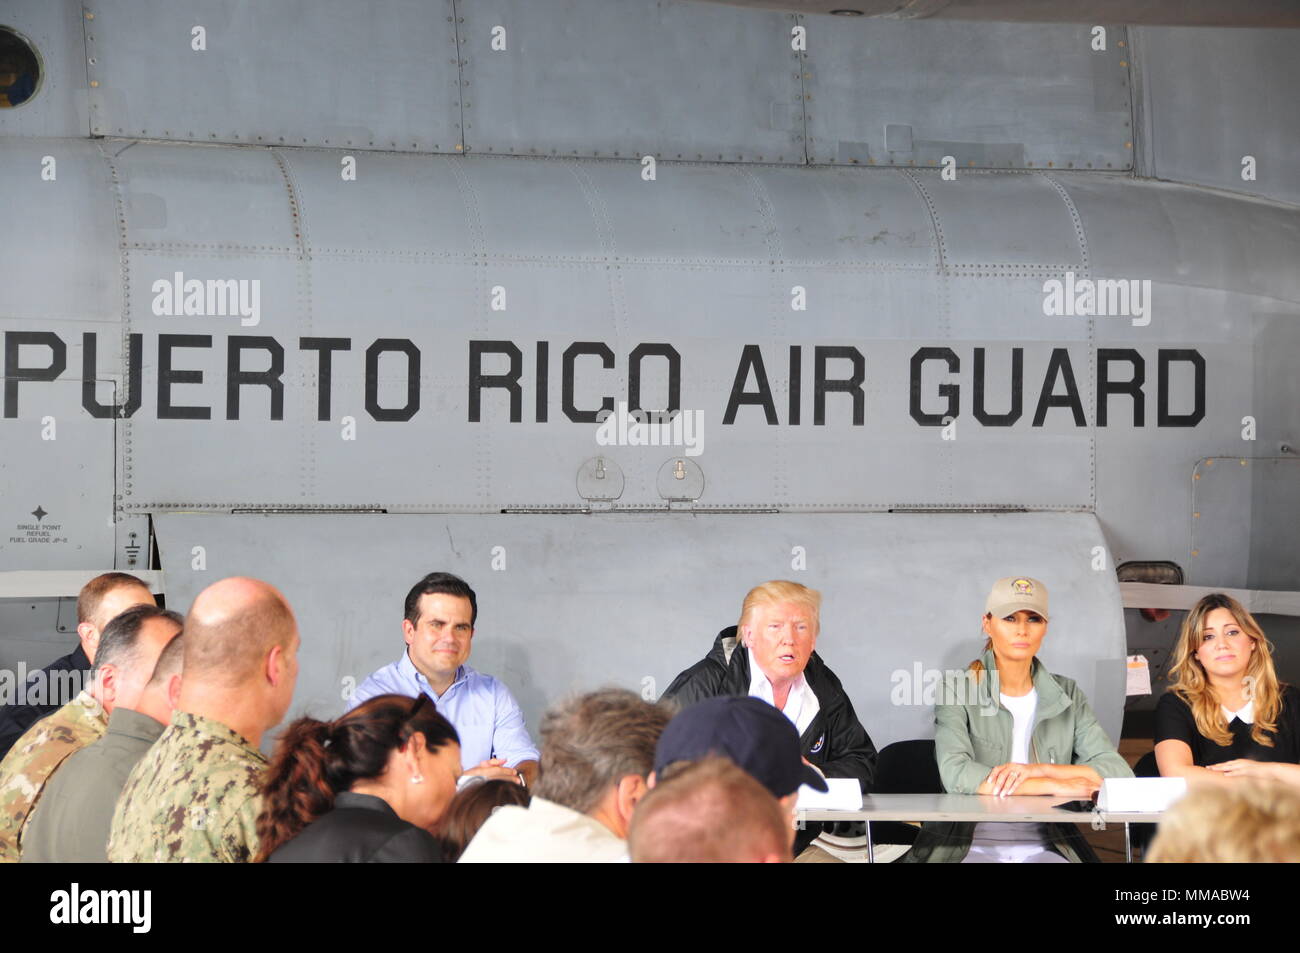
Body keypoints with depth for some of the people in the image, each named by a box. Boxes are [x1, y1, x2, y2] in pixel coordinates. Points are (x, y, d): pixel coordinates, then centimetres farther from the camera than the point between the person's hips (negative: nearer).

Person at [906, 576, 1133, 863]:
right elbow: (956, 775, -17)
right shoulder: (958, 691, 1)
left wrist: (1037, 770, -15)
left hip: (1043, 848, 3)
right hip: (969, 847, -3)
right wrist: (1054, 785, -16)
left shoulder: (1065, 695, 11)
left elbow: (1120, 772, 0)